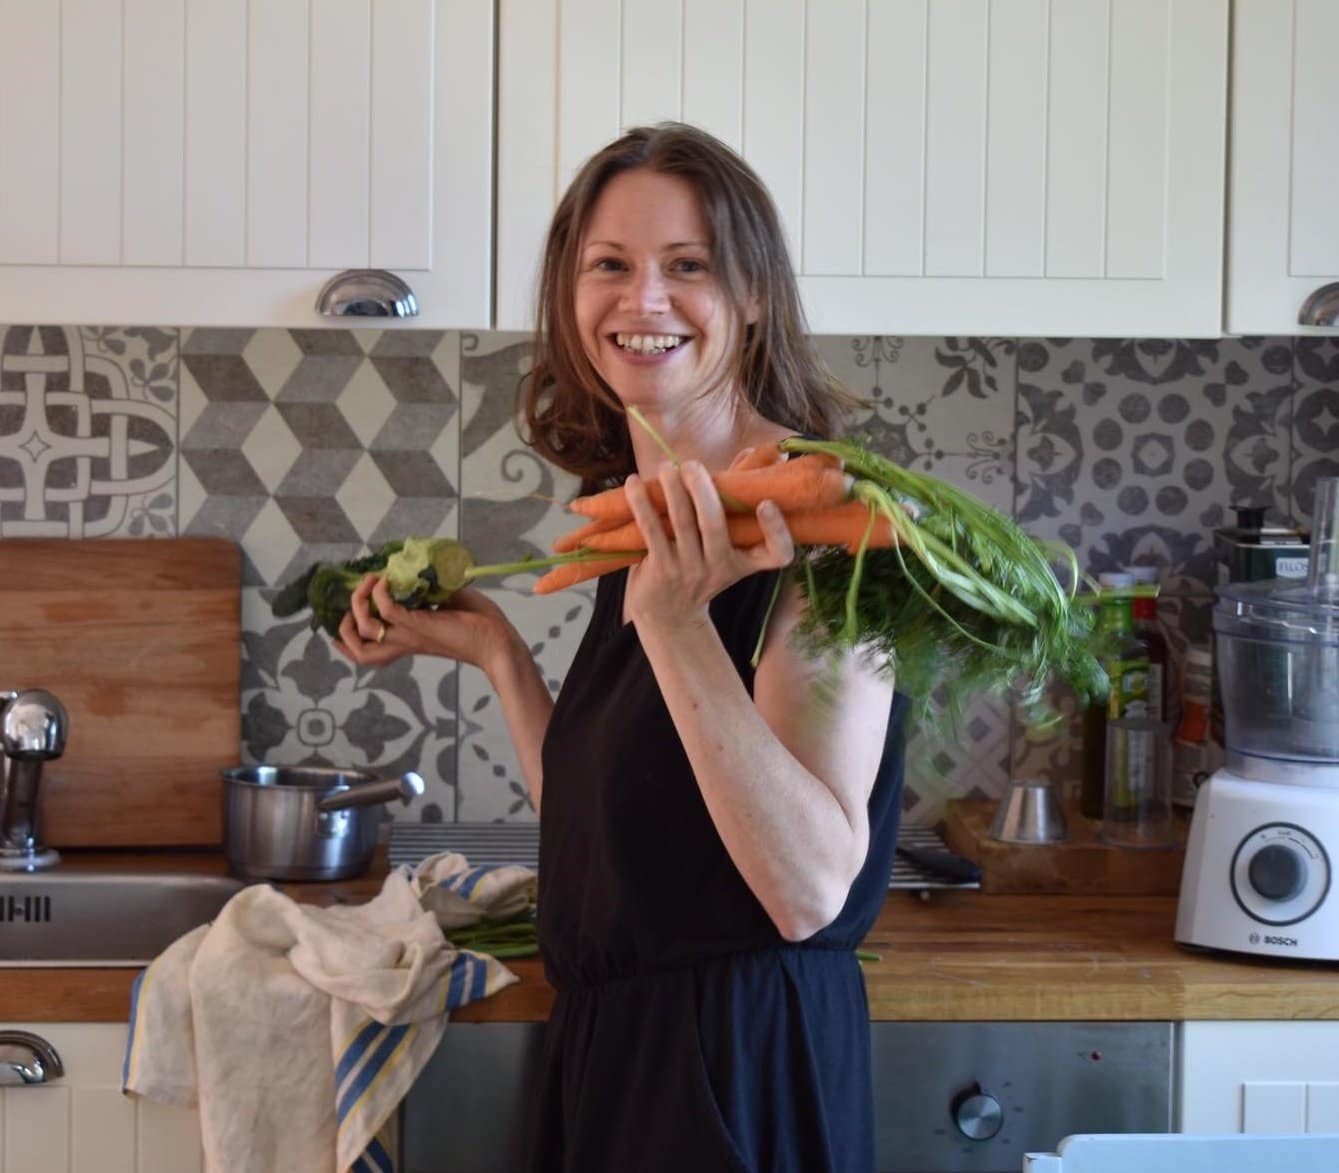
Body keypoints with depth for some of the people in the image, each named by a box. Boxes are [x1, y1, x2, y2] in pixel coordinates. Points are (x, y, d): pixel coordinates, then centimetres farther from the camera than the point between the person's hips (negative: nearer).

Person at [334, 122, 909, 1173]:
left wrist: (677, 625, -31)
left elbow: (811, 889, -25)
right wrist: (490, 645, 7)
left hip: (744, 1063, -7)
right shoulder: (638, 518, 5)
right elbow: (600, 823, 11)